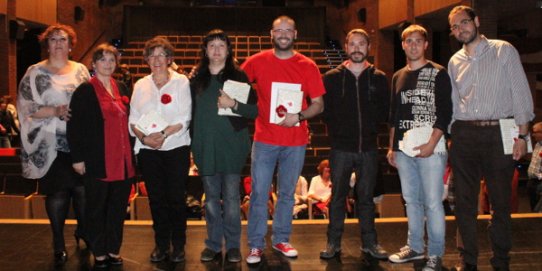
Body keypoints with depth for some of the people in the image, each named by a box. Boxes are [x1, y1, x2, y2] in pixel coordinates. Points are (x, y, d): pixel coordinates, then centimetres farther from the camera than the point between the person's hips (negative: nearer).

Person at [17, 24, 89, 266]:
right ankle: (59, 244, 19)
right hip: (52, 145, -2)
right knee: (56, 194, 4)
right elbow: (26, 108, -7)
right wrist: (55, 111, -19)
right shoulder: (35, 73, 0)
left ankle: (83, 232, 30)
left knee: (83, 189, 6)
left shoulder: (81, 70, 10)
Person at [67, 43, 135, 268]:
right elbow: (74, 126, -8)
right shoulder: (85, 91, -4)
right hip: (97, 162, -5)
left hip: (123, 161, 5)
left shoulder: (122, 89, 13)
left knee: (118, 207, 11)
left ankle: (113, 251, 23)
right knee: (96, 209, 5)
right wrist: (77, 158, -11)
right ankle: (99, 254, 18)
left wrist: (132, 152, 14)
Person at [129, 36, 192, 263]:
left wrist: (164, 134, -19)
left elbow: (185, 118, -8)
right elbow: (133, 119, 6)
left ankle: (178, 245, 15)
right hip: (148, 150, 3)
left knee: (176, 198, 1)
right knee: (156, 198, 8)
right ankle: (161, 244, 21)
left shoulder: (181, 82, -1)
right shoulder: (140, 85, 10)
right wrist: (143, 137, -12)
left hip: (176, 148, -3)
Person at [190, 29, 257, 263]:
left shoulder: (238, 76, 1)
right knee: (211, 197, 9)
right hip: (205, 146, 2)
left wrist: (234, 104, -18)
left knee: (231, 197, 2)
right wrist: (195, 142, 3)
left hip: (231, 145, -2)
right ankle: (213, 244, 20)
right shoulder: (197, 78, 9)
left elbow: (255, 110, -2)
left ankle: (233, 245, 14)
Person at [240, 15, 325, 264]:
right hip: (264, 140, -1)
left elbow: (318, 104, 2)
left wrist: (299, 116, -14)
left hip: (295, 142, 1)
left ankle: (281, 239, 27)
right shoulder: (257, 62, 1)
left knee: (287, 194, 12)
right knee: (259, 194, 1)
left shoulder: (308, 66, 1)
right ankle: (256, 245, 12)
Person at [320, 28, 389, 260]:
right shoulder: (332, 78, 3)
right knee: (337, 196, 6)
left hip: (368, 147, 1)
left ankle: (369, 242, 20)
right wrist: (337, 130, -1)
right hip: (341, 147, -1)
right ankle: (333, 242, 15)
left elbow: (385, 110, 9)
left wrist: (370, 126, 0)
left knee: (366, 197, 10)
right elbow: (324, 109, 4)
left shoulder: (379, 78, 5)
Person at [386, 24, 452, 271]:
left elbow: (445, 113, -7)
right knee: (411, 199, 12)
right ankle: (415, 247, 24)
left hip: (430, 146, -5)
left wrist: (431, 144, -16)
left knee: (432, 202, -5)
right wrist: (391, 147, 17)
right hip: (403, 148, 5)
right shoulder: (398, 77, 16)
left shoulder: (438, 74, -1)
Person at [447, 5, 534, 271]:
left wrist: (522, 135, -9)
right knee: (464, 201, 6)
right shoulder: (455, 62, 12)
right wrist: (449, 137, 10)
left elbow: (521, 93, -2)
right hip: (464, 136, 3)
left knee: (500, 201, 3)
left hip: (499, 132, -3)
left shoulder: (504, 50, 1)